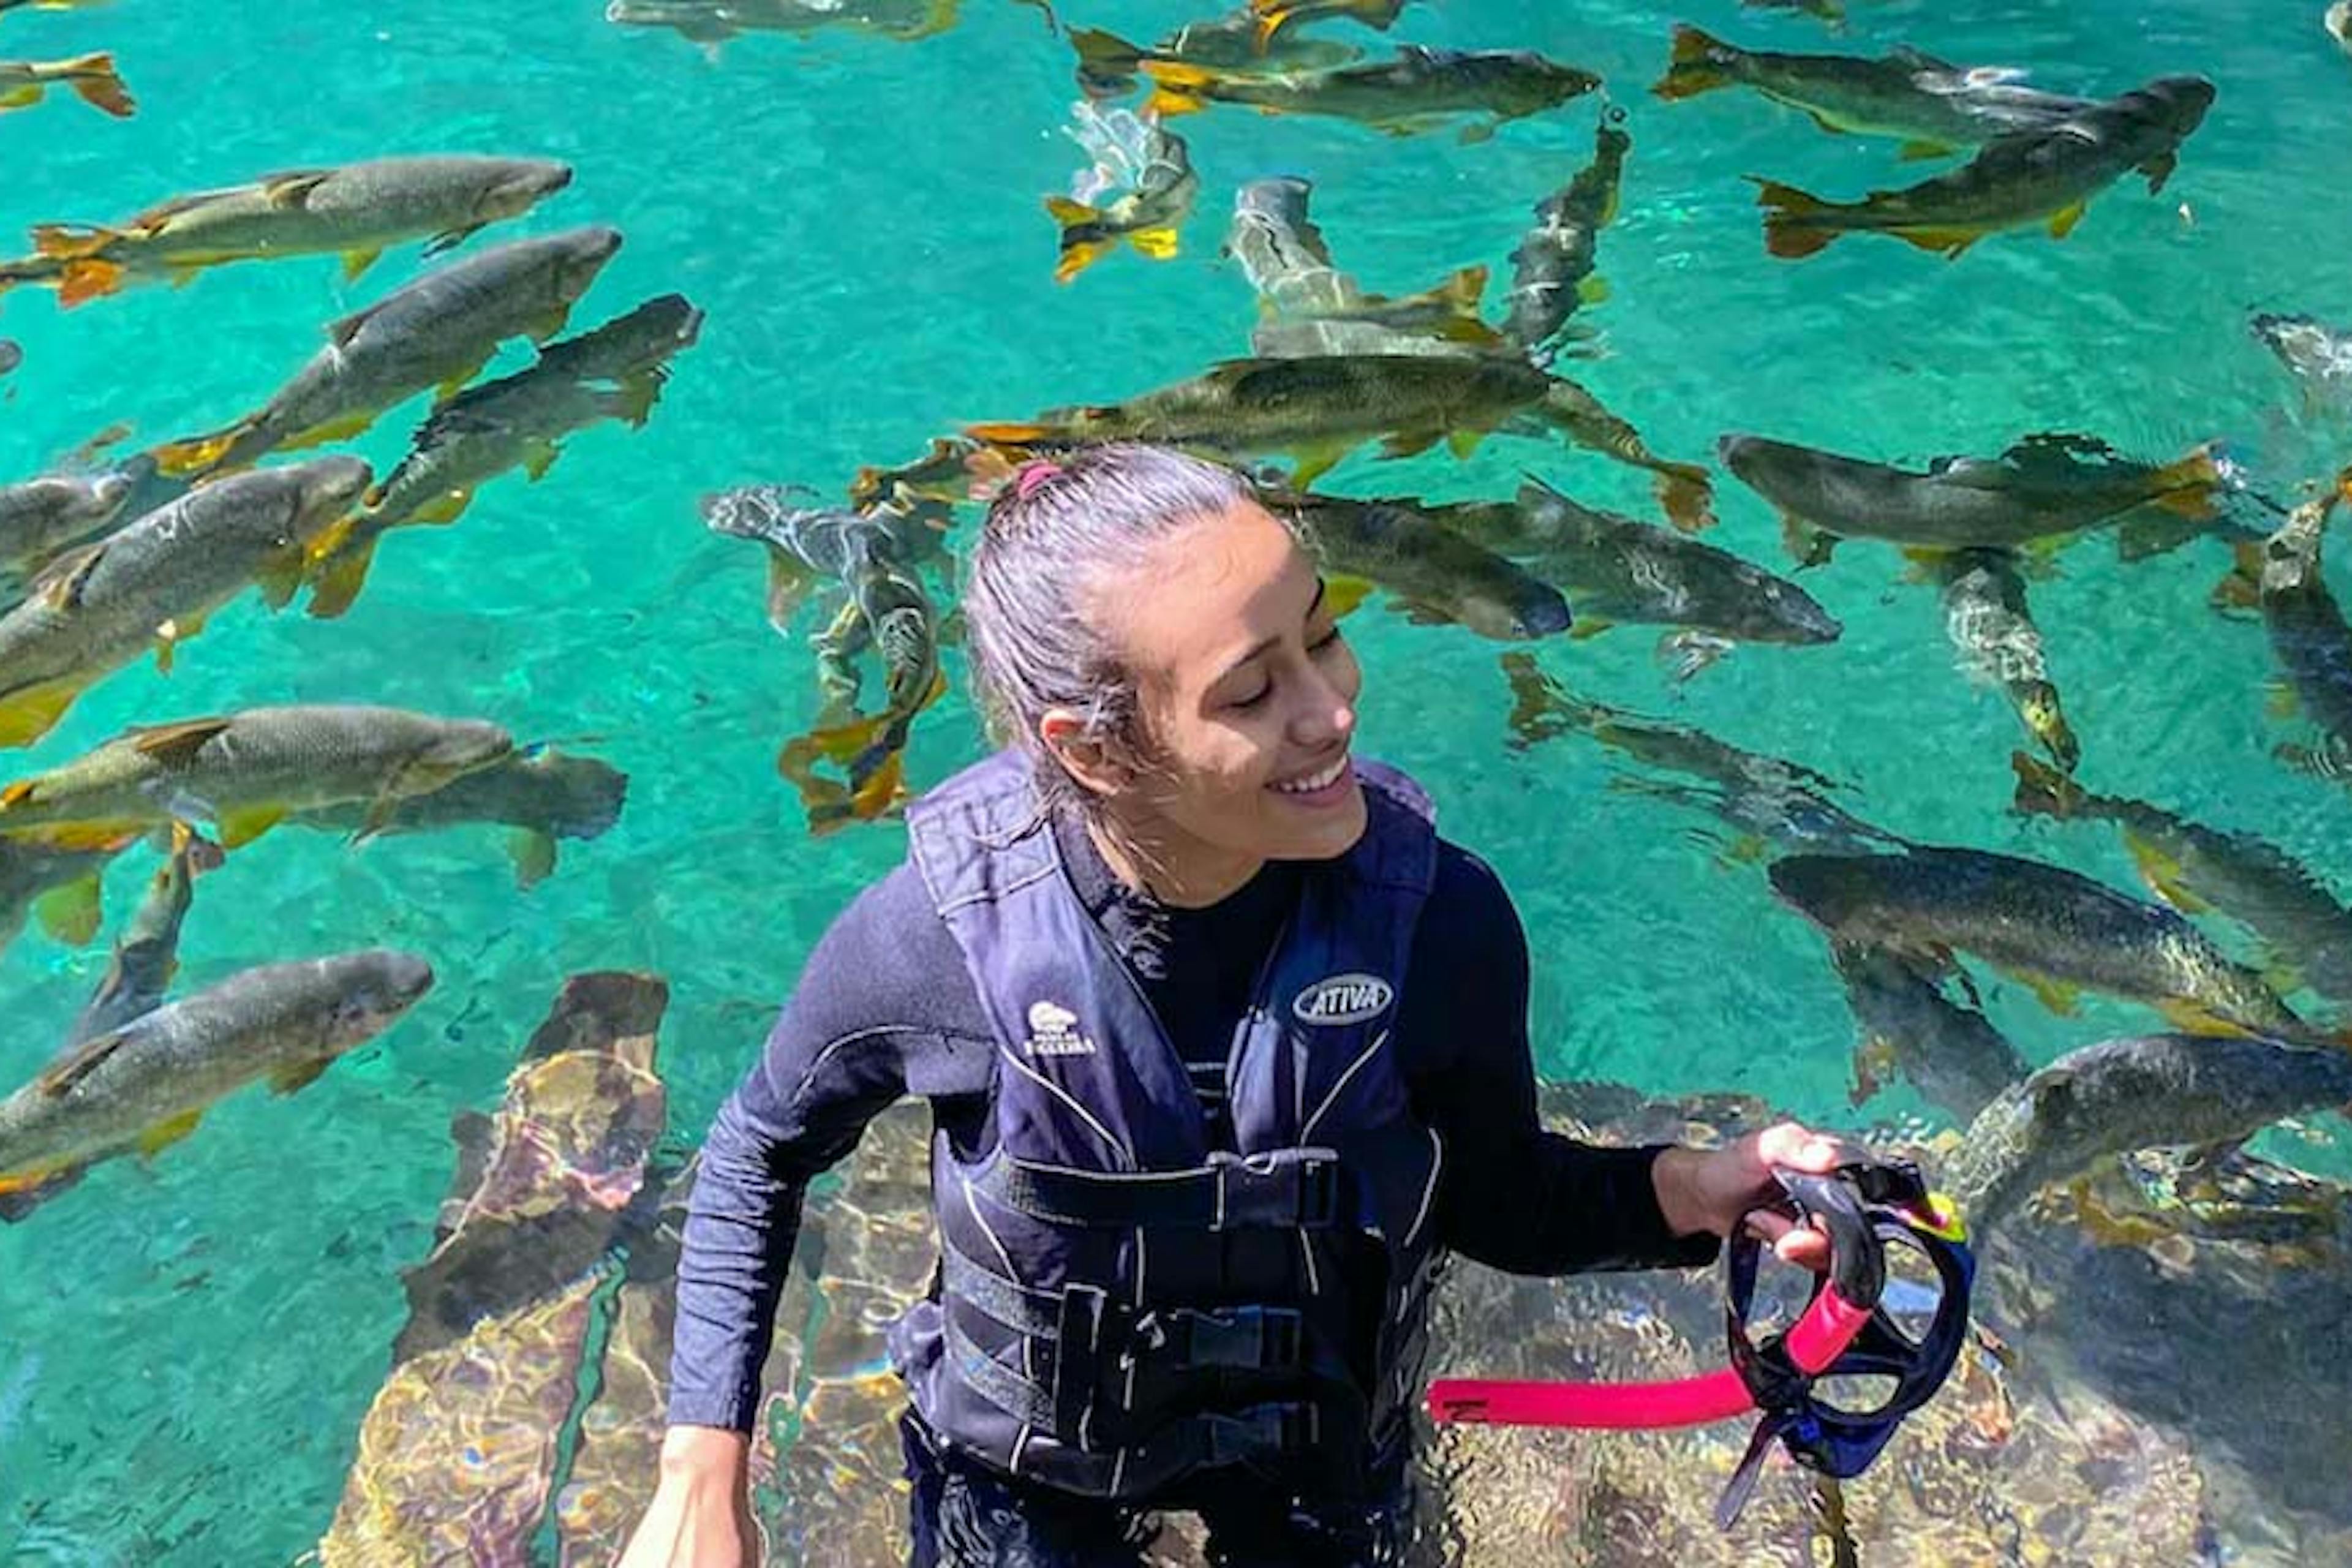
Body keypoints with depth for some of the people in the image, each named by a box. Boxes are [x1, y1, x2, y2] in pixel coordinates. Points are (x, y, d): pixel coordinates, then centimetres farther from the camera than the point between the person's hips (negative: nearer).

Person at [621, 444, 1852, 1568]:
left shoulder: (1437, 920, -27)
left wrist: (1683, 1191, -27)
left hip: (1319, 1461, 2)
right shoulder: (938, 937, -30)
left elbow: (1498, 1201, -8)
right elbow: (758, 1158, -10)